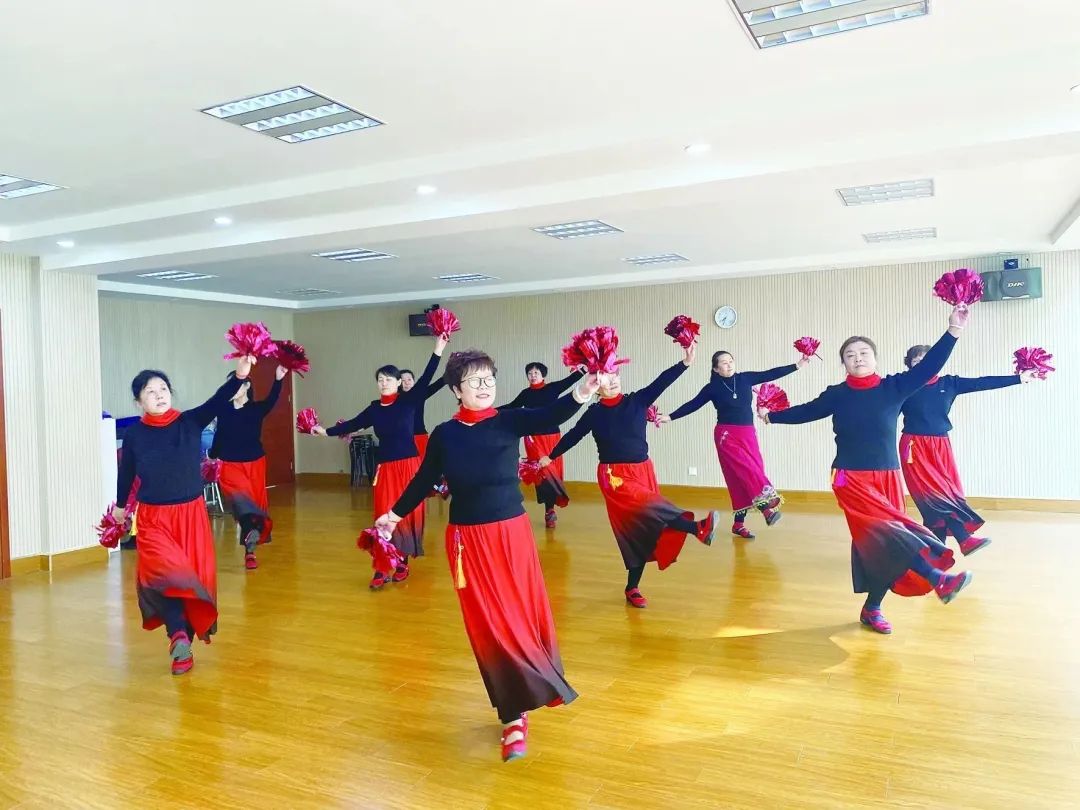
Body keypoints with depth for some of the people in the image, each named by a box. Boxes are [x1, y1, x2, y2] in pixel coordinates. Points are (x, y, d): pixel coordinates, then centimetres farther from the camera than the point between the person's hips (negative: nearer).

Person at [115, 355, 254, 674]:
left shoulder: (190, 422, -6)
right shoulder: (134, 434, -4)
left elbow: (218, 402, -22)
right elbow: (126, 472, 9)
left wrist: (240, 375, -38)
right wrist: (120, 506, 21)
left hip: (191, 513, 1)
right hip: (153, 517, -1)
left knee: (196, 575, 7)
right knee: (164, 573, -20)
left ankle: (185, 634, 26)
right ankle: (179, 635, -14)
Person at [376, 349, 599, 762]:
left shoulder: (509, 421, -5)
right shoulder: (445, 434, -2)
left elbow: (548, 416, -24)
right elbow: (424, 480, 11)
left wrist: (580, 395, -42)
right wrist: (395, 514, 13)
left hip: (513, 532, 0)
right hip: (469, 539, 0)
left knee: (526, 613, 7)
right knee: (491, 624, 3)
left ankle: (522, 701, 31)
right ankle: (514, 716, 14)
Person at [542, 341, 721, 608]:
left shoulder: (637, 400, 0)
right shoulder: (594, 413, -1)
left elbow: (661, 382, -13)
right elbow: (573, 435, 12)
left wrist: (686, 362, -27)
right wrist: (550, 456, 21)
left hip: (643, 471, 3)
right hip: (613, 475, -3)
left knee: (641, 529, 5)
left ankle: (632, 589, 16)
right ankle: (698, 528, -41)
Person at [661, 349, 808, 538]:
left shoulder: (745, 378, 5)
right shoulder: (712, 387, -2)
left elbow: (771, 374, 5)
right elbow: (692, 405, 0)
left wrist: (798, 365, 3)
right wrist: (670, 416, -6)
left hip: (748, 434, 3)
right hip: (726, 435, -3)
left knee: (742, 477, 1)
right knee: (745, 470, -22)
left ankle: (739, 523, 8)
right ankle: (766, 504, -29)